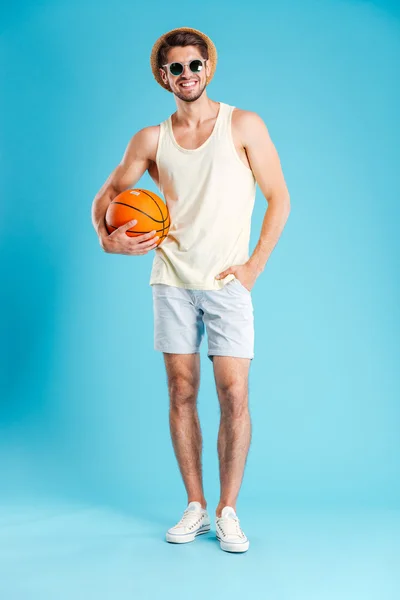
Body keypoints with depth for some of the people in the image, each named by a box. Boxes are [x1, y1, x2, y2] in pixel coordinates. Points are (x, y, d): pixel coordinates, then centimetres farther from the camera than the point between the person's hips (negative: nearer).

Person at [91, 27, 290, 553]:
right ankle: (195, 507, 18)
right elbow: (107, 194, 14)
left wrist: (255, 264, -6)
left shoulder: (244, 125, 0)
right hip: (172, 281, 3)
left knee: (234, 396, -7)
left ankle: (228, 511, 9)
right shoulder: (151, 140, 7)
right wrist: (107, 238, -6)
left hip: (227, 283, -2)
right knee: (181, 393, 5)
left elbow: (279, 198, 1)